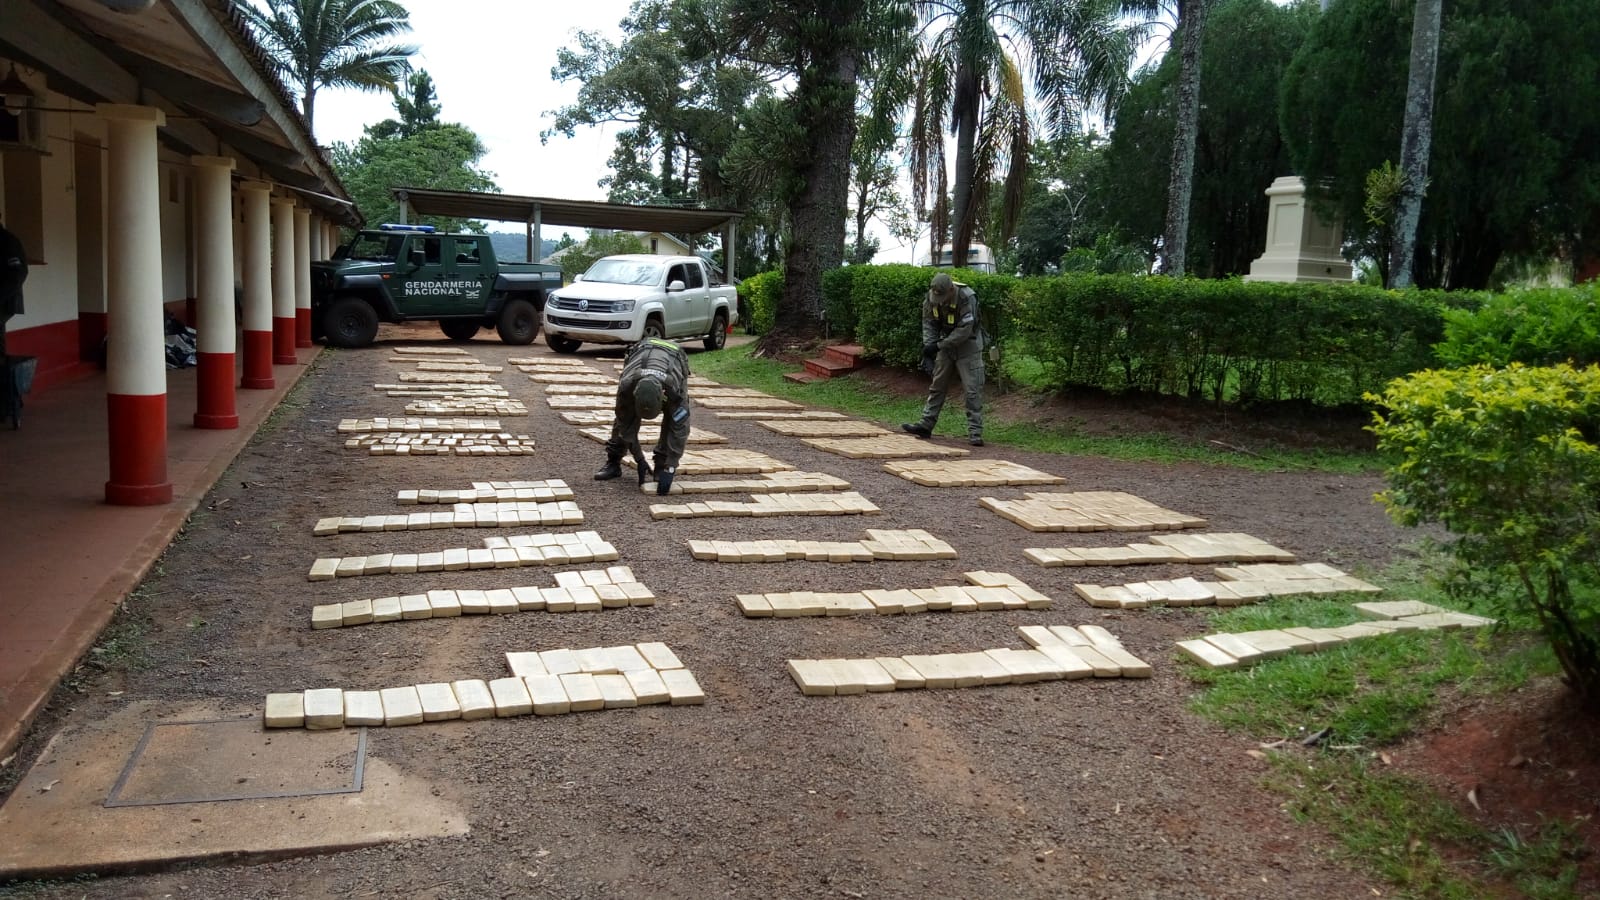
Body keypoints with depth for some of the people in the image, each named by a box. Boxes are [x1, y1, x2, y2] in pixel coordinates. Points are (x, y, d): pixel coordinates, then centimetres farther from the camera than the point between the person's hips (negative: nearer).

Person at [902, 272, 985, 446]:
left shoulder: (967, 298, -28)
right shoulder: (932, 296, -11)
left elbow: (964, 331, -28)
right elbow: (929, 323, -2)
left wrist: (938, 346, -24)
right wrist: (928, 347, -13)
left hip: (968, 345, -6)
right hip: (946, 344, 6)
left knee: (973, 390, -8)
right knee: (937, 385, 9)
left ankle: (975, 433, -6)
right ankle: (926, 425, 16)